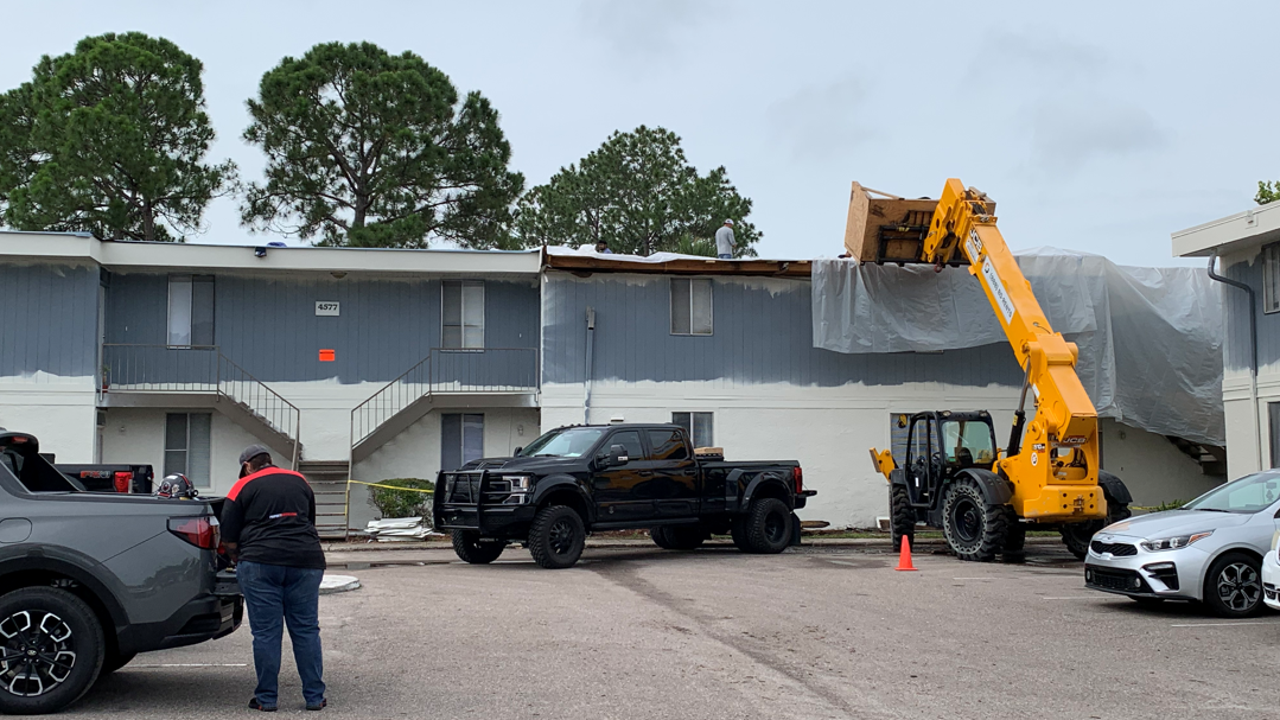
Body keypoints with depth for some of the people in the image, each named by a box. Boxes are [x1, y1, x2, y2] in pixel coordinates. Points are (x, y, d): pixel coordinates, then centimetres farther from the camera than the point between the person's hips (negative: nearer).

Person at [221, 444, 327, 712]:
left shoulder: (243, 487, 7)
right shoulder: (299, 481, 18)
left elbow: (229, 539, 6)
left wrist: (238, 559, 24)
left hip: (260, 562, -3)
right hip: (306, 559, 3)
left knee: (265, 632, 3)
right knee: (306, 630, 7)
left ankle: (266, 698, 8)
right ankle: (314, 697, 9)